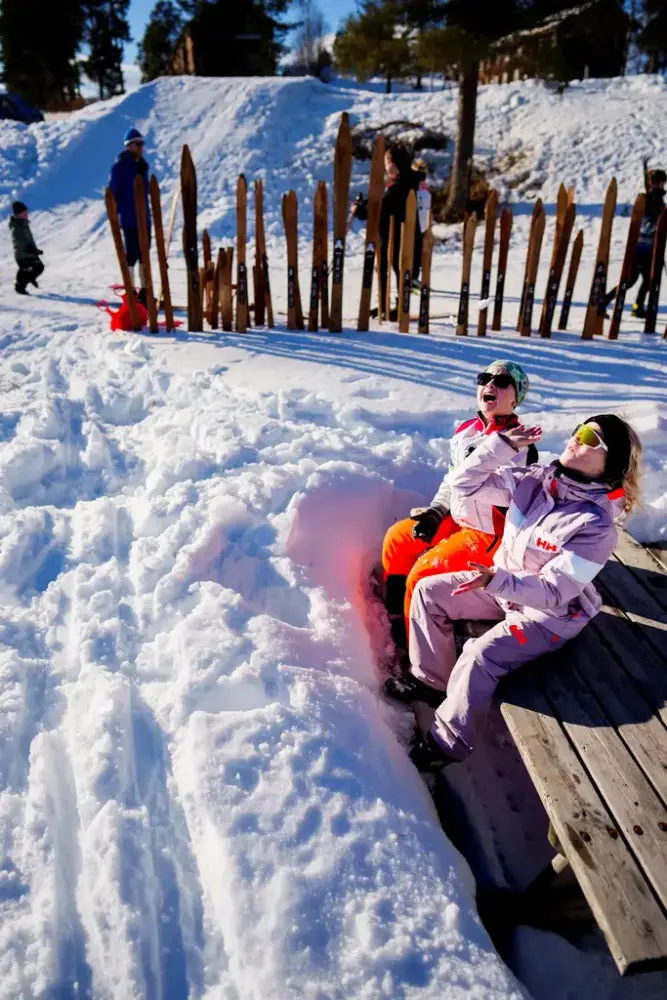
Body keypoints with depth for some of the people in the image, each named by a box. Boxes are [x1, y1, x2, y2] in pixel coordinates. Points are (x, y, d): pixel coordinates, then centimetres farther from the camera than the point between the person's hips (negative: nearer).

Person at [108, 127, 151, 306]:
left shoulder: (142, 165, 12)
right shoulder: (119, 166, -9)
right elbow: (112, 192, -12)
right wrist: (115, 214, -18)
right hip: (129, 219, -7)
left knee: (144, 255, 11)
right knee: (131, 256, -5)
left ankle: (144, 292, 19)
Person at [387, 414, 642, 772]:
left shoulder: (596, 526, -25)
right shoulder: (535, 481, -10)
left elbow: (553, 592, -27)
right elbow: (464, 484, -10)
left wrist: (497, 580, -40)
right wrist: (502, 444, -19)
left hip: (548, 615, -7)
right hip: (503, 585, 7)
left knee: (479, 657, -27)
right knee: (428, 591, -1)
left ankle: (448, 743, -5)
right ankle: (430, 679, 13)